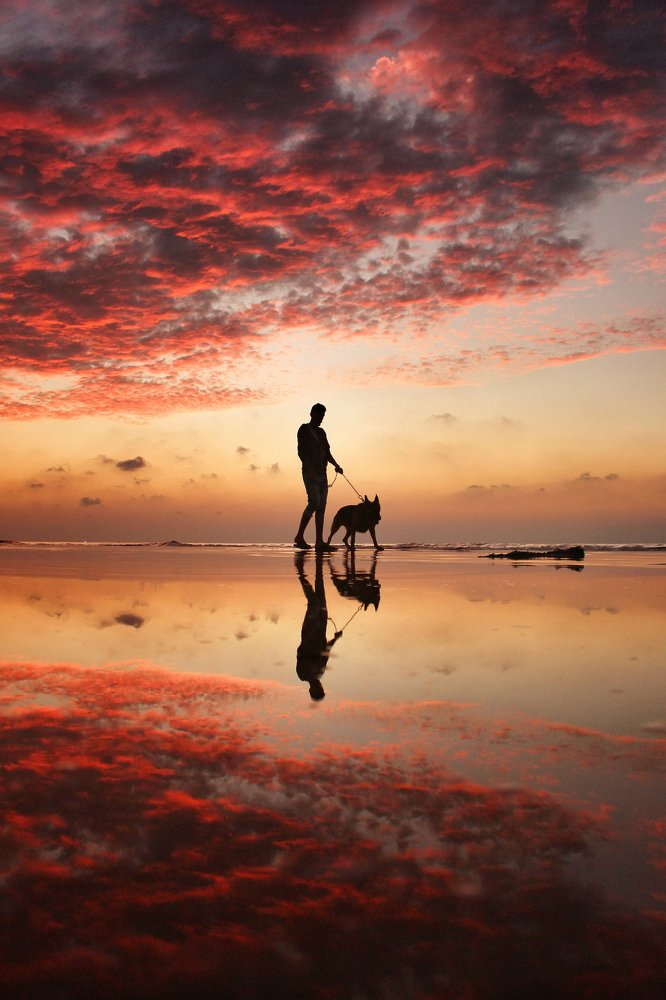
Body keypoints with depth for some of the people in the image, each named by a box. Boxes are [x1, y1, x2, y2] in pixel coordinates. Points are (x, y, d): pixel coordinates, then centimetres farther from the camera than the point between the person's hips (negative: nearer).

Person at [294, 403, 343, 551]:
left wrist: (336, 465, 4)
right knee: (314, 502, -19)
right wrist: (311, 469, -20)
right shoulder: (304, 429, 0)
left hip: (322, 473, 7)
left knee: (322, 506, -1)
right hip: (310, 472, -7)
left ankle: (319, 542, -4)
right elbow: (301, 451, -9)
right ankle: (299, 536, -10)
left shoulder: (321, 432, 21)